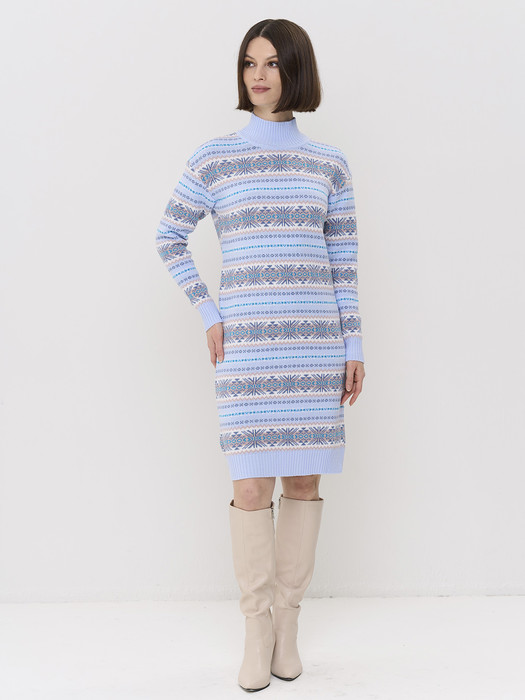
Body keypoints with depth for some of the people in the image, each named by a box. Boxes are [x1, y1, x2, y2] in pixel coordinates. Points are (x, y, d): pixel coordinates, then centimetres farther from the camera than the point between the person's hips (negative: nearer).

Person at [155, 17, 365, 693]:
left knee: (304, 478, 5)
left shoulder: (328, 162, 8)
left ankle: (288, 618, 19)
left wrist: (354, 347, 5)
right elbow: (169, 237, 11)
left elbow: (343, 261, 9)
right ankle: (257, 627, 10)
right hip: (248, 341, -2)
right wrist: (209, 315, 3)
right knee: (252, 485, -5)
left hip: (316, 340, 2)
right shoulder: (213, 157, 4)